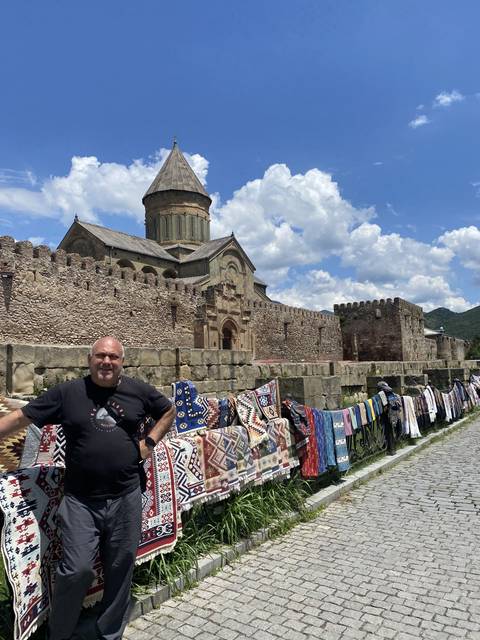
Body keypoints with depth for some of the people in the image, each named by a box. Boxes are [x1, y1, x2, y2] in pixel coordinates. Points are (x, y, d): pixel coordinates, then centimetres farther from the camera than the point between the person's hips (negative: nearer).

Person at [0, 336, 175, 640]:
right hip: (80, 501, -1)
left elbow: (169, 410, 16)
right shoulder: (67, 392, -2)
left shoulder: (138, 391, 1)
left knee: (120, 569, 14)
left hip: (126, 498, 2)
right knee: (77, 570, -1)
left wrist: (150, 442, 5)